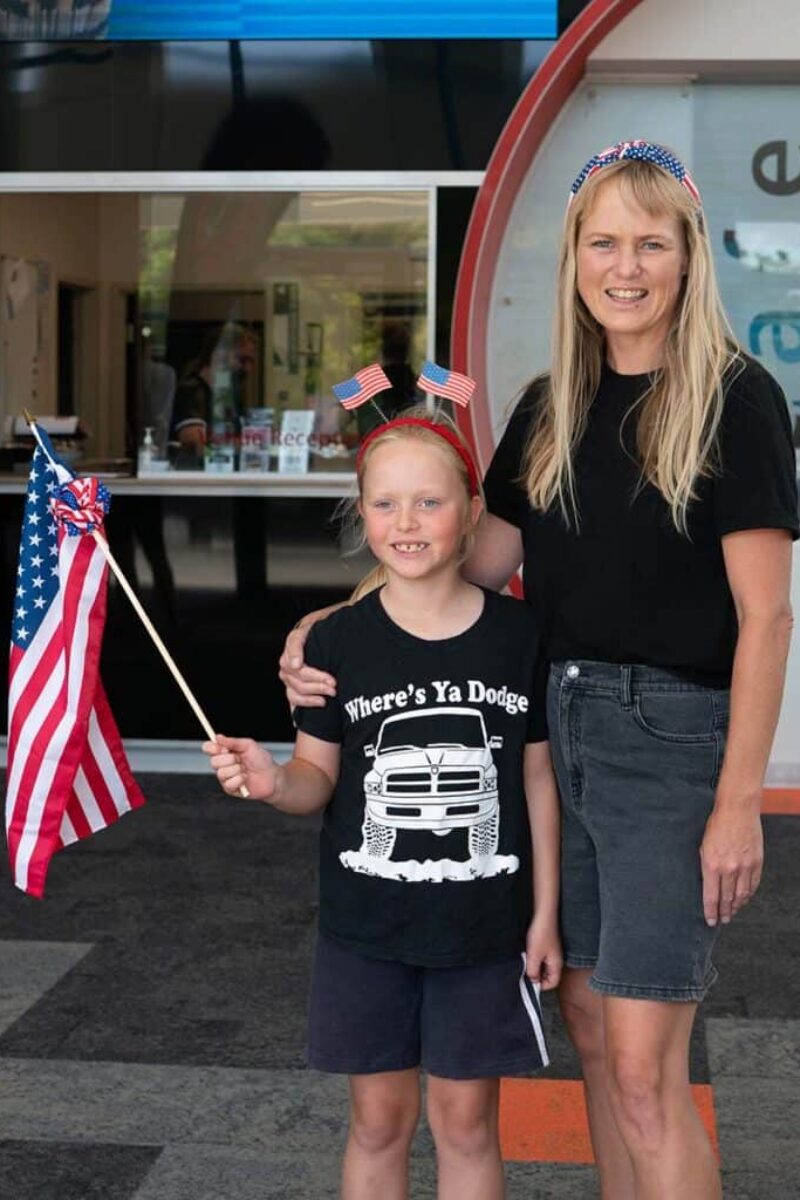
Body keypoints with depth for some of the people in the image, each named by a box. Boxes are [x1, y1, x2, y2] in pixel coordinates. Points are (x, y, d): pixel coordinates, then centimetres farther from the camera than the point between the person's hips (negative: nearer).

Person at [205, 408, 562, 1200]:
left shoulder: (517, 635, -4)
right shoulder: (339, 640, -5)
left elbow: (537, 779, 2)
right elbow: (320, 775, 0)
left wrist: (545, 914, 2)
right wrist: (273, 782, -23)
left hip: (484, 925, 0)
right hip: (366, 927, 1)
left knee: (466, 1121, 11)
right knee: (378, 1119, 12)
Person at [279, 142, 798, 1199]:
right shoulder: (549, 407, 11)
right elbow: (483, 565, 14)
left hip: (672, 729, -6)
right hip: (558, 724, 6)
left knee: (643, 1069, -7)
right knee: (589, 1022, 13)